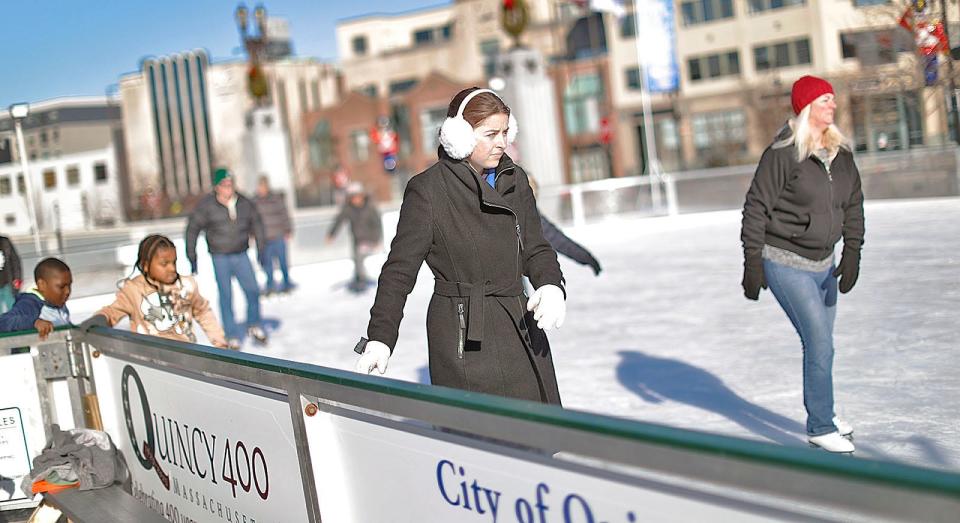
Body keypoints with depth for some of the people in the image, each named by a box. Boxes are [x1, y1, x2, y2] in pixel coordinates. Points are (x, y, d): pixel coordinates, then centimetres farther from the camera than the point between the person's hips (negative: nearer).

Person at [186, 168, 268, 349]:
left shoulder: (244, 203, -2)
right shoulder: (206, 206, -11)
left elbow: (257, 224, 12)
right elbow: (192, 230, -4)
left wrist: (261, 250, 12)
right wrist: (192, 258, -3)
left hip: (241, 256, 3)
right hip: (220, 258, -3)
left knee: (253, 291, -2)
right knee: (226, 296, 0)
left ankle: (254, 326, 20)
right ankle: (232, 336, 10)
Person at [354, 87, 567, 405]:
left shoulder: (515, 181, 10)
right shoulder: (427, 190, -7)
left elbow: (535, 249, 15)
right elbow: (400, 269, -5)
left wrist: (551, 286, -7)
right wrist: (379, 338, -12)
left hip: (519, 327, 6)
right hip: (462, 336, -5)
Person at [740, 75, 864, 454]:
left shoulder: (841, 153, 4)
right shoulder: (783, 154, -16)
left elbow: (853, 206, 6)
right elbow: (757, 208, -14)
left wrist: (852, 254, -4)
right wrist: (752, 262, -15)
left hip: (823, 263, 7)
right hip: (785, 263, -7)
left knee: (819, 343, 16)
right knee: (820, 344, -8)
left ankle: (821, 414, 33)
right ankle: (820, 428, 5)